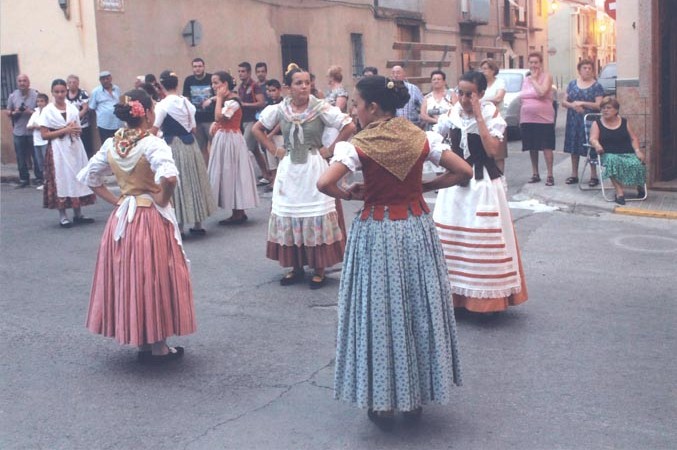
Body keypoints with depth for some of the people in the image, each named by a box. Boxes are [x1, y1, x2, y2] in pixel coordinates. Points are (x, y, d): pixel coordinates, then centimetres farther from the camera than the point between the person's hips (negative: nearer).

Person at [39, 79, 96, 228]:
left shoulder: (73, 109, 7)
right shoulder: (47, 111, -4)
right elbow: (44, 135, -9)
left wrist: (73, 129, -10)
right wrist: (65, 130, -15)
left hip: (75, 148, 4)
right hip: (58, 150, -4)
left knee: (77, 178, 5)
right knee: (61, 180, -3)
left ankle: (78, 214, 13)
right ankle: (63, 216, 3)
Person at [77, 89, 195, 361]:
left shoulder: (111, 144, 2)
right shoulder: (152, 144, -17)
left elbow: (89, 177, 10)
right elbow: (169, 177, -34)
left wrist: (115, 200, 10)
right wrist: (163, 199, -16)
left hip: (122, 218, 6)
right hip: (152, 219, -6)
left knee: (127, 278, 15)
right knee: (154, 279, 6)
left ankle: (140, 341, 27)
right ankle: (157, 346, 16)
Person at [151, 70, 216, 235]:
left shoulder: (163, 104, -12)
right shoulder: (187, 102, 5)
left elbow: (154, 130, -15)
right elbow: (193, 128, 9)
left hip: (172, 147, -5)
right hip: (190, 145, 5)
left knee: (176, 183, 2)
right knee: (193, 181, 13)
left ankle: (179, 227, 5)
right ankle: (197, 225, 21)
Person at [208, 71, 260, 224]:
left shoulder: (233, 101, -17)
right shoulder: (226, 100, 13)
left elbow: (219, 117, -26)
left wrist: (219, 98, -18)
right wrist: (215, 125, -2)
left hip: (230, 140, -10)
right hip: (223, 139, 10)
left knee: (231, 173, -5)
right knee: (228, 174, 11)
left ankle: (237, 213, 2)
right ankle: (239, 212, 17)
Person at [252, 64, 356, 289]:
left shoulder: (321, 107, -9)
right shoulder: (279, 109, 0)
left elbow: (349, 126, -11)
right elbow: (256, 129, 13)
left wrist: (330, 149, -9)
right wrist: (274, 150, 4)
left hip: (313, 169, -3)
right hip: (289, 170, 3)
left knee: (317, 218, 0)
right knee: (288, 217, 7)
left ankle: (319, 269, 9)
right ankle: (296, 267, 19)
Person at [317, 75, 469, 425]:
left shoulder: (359, 145, -12)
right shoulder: (421, 137, -1)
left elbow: (324, 184, -25)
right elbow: (463, 172, -3)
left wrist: (349, 195, -6)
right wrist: (424, 186, 5)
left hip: (376, 232, -3)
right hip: (417, 229, 4)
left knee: (379, 311, 8)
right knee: (420, 309, 15)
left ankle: (382, 400, 18)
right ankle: (417, 395, 28)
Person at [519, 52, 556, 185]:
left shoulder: (546, 76, -4)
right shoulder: (526, 79, 13)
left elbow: (542, 92, -22)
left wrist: (534, 79, -11)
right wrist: (520, 118, 12)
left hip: (544, 118, -6)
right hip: (527, 119, 6)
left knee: (546, 147, -5)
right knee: (532, 147, 10)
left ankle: (550, 175, -3)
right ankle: (535, 174, 19)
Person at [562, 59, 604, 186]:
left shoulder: (596, 86, -1)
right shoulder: (572, 84, 11)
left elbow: (599, 105, -9)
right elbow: (564, 102, 10)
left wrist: (582, 103, -17)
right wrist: (573, 105, -11)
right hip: (573, 121, 4)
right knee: (574, 147, 8)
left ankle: (594, 176, 4)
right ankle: (574, 175, 17)